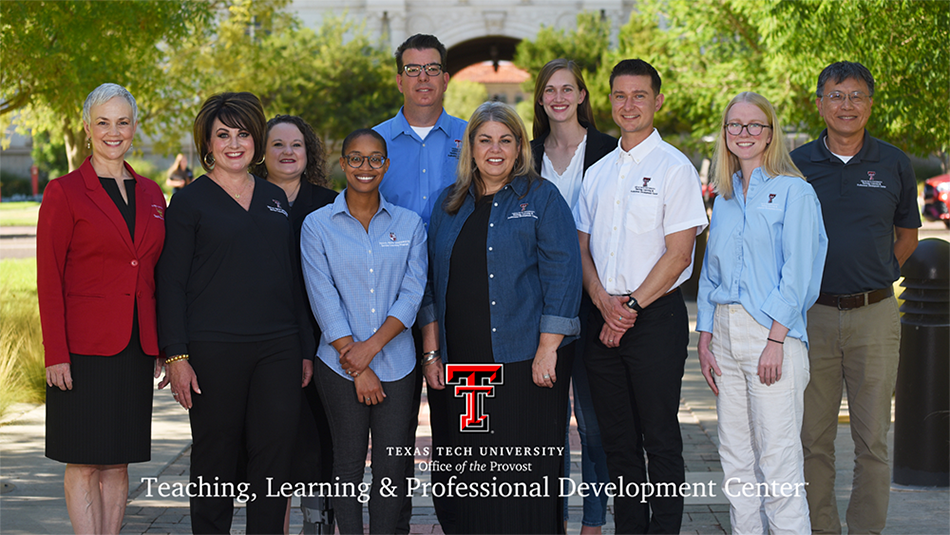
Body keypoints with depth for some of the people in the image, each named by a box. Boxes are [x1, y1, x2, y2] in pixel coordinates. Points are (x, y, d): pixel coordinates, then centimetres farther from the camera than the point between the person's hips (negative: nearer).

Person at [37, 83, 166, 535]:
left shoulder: (150, 195, 12)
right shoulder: (64, 192, -3)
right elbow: (48, 278, -6)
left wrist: (161, 348, 11)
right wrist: (55, 353, -13)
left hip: (137, 349, 5)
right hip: (85, 349, -5)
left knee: (118, 461, 8)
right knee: (83, 463, -2)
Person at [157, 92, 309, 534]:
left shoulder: (276, 199, 15)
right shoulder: (190, 201, 1)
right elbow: (170, 284, -2)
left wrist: (305, 347, 12)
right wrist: (176, 355, -11)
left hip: (278, 349, 4)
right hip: (214, 349, -4)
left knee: (275, 456, 0)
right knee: (215, 461, 2)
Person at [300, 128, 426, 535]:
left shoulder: (409, 224, 7)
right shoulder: (317, 225, 1)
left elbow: (412, 294, 0)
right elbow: (324, 300, -4)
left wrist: (371, 346, -13)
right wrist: (358, 367, -10)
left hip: (396, 363, 1)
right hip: (340, 366, -1)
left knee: (392, 465, 2)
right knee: (348, 463, 3)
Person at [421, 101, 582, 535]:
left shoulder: (541, 198, 0)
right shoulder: (450, 204, 14)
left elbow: (562, 273, -7)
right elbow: (433, 282, 17)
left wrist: (548, 348, -14)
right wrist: (431, 353, 10)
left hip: (526, 358, -4)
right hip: (464, 362, 4)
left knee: (526, 468, -3)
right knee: (473, 471, 6)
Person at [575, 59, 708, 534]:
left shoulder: (674, 168, -4)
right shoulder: (597, 173, 14)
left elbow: (678, 253, -9)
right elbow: (583, 248, 13)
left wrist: (631, 307, -12)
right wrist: (602, 299, -5)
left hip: (656, 317, -5)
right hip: (604, 316, 6)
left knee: (661, 440, -2)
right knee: (617, 440, 9)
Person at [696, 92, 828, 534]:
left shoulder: (793, 192, -3)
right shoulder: (724, 197, 17)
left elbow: (797, 273, -9)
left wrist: (775, 341, -16)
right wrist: (704, 341, 9)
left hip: (773, 330, -6)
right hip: (725, 330, 7)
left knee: (777, 457, -8)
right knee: (735, 457, 8)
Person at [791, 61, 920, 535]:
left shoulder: (894, 164, 5)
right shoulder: (797, 164, 3)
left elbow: (907, 234, 16)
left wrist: (878, 275, 5)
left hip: (875, 315, 0)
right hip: (812, 314, 0)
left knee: (872, 440, 3)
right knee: (813, 438, 5)